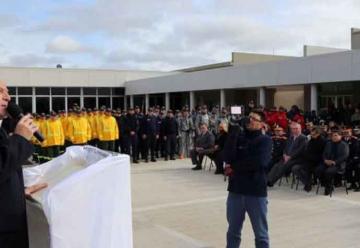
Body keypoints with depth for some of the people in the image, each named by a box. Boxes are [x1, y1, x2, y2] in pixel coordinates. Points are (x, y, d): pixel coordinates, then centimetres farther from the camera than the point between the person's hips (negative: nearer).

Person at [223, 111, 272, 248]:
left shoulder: (265, 140, -4)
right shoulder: (238, 136, 6)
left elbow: (259, 162, -20)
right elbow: (227, 157, -7)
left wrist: (234, 167, -12)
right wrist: (233, 133, -15)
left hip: (256, 191, -3)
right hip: (236, 190, 3)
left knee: (261, 234, 9)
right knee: (233, 232, 16)